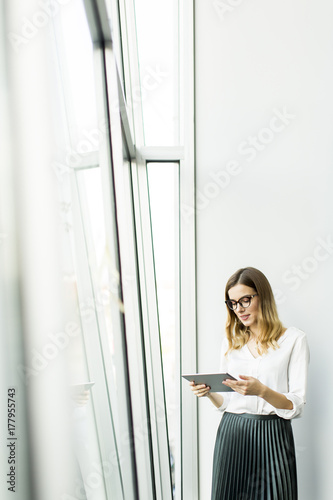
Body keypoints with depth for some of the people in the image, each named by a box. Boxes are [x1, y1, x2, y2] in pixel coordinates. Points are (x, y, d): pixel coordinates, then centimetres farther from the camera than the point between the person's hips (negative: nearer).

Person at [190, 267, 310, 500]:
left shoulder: (293, 339, -3)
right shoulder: (231, 341, 12)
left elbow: (296, 407, -8)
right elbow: (225, 402, 13)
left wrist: (261, 390, -24)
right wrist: (209, 392, -8)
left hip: (272, 435, -3)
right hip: (231, 433, 4)